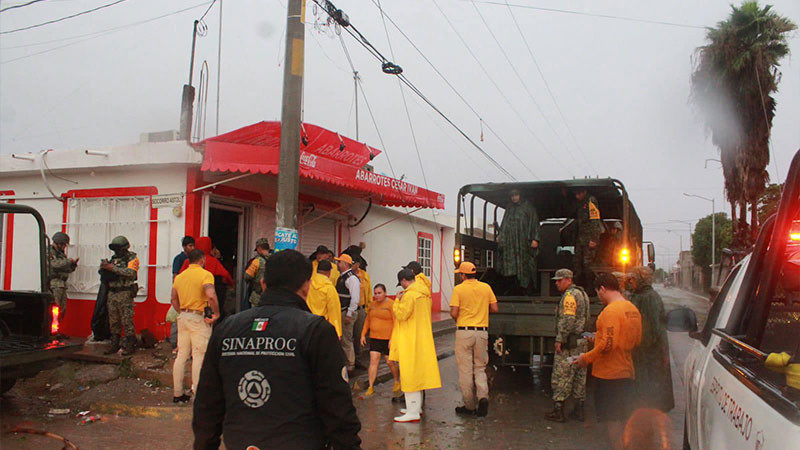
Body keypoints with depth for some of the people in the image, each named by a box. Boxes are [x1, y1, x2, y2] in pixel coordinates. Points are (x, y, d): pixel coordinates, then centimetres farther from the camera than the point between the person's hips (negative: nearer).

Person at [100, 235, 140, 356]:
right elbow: (105, 276, 16)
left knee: (127, 321, -6)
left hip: (125, 293, -7)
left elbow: (131, 272, -21)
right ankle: (114, 345, 17)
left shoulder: (132, 258, -3)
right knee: (113, 321, 9)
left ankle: (130, 346, 0)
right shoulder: (114, 259, 17)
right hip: (112, 293, 7)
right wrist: (103, 268, -7)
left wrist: (113, 268, -23)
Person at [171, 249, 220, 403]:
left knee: (181, 355, 12)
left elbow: (174, 299, 16)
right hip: (198, 318, -7)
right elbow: (211, 296, -25)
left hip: (183, 317, 7)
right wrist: (216, 314, -14)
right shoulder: (205, 274, -9)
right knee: (199, 356, -1)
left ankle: (177, 393, 17)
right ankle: (198, 392, 0)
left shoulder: (179, 276, 12)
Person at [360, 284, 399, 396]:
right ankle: (370, 387, 0)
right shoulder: (373, 304, 10)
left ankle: (397, 381, 29)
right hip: (374, 338, 5)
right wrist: (363, 334, 13)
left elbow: (396, 323, -14)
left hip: (388, 339, -5)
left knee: (390, 362, 4)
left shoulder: (391, 304, -10)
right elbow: (368, 320, 20)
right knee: (373, 361, -3)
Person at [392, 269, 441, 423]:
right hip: (423, 339, 10)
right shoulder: (424, 293, 11)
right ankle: (416, 407, 27)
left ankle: (413, 412, -4)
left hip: (411, 340, -10)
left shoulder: (409, 295, -18)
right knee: (418, 373, 17)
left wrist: (397, 301, -6)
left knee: (409, 374, -5)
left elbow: (401, 314, -19)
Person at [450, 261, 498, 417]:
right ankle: (483, 396, -8)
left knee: (466, 370, 5)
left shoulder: (459, 289, -7)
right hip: (482, 332, 3)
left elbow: (454, 313, -12)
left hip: (464, 331, -3)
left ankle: (469, 406, 10)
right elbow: (494, 308, 7)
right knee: (480, 368, 15)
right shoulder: (486, 287, 4)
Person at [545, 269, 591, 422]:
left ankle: (558, 410, -1)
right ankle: (579, 410, 18)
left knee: (561, 375, -4)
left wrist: (560, 340, -19)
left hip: (569, 342, -10)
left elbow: (568, 320, -22)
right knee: (579, 375, 12)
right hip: (582, 340, 10)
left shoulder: (569, 295, -14)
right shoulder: (582, 293, 17)